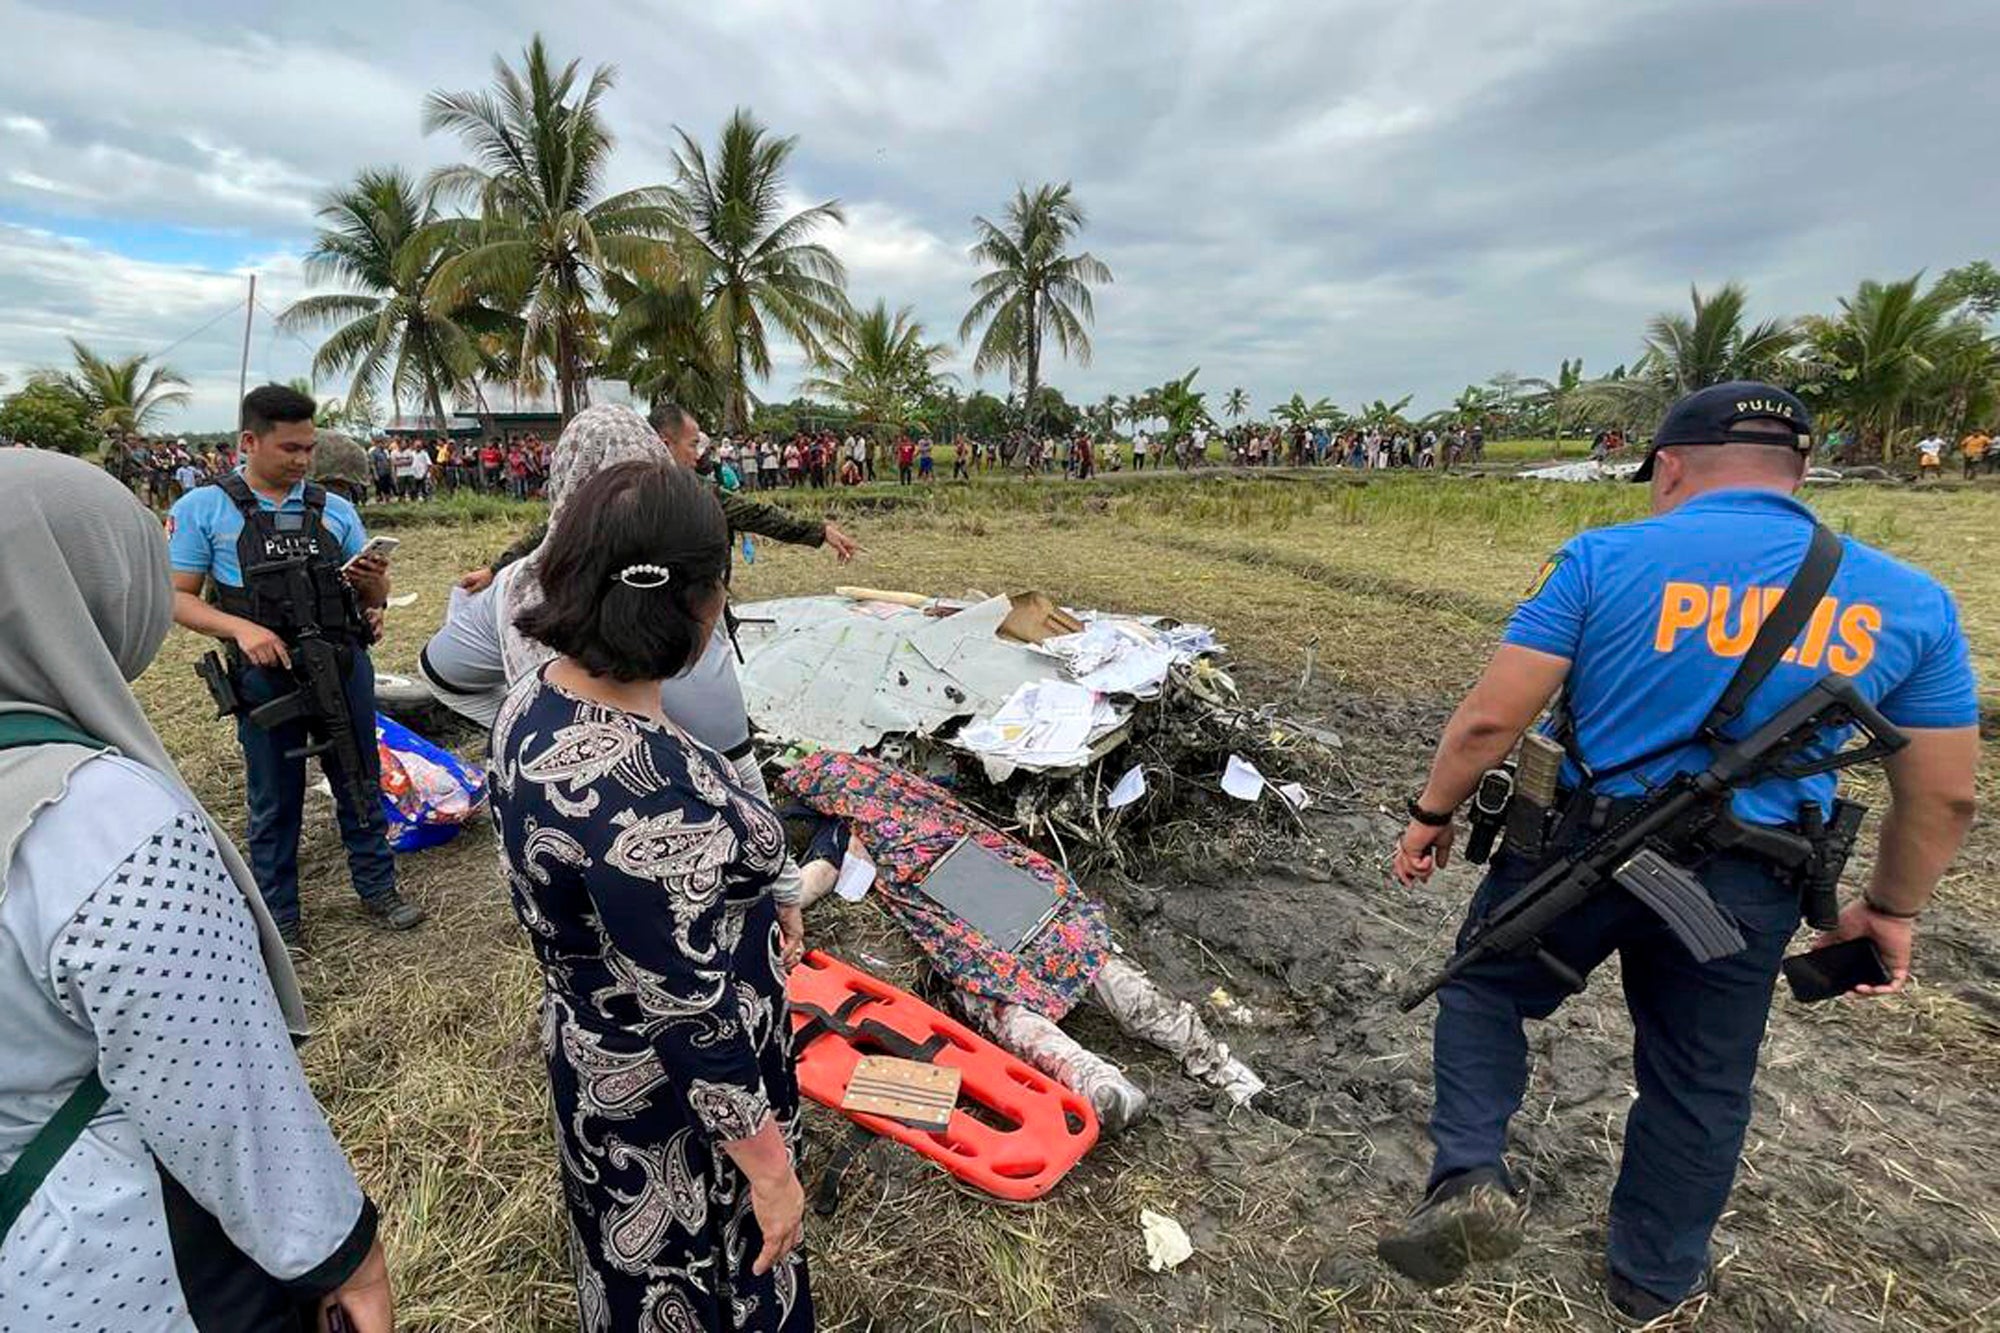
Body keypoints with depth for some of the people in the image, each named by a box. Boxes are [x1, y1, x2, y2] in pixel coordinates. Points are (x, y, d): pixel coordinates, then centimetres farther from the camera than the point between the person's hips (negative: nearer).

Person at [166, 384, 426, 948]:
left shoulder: (335, 509, 7)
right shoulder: (202, 509, -1)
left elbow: (374, 599, 10)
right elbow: (176, 598, -3)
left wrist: (373, 582, -14)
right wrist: (241, 627, -20)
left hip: (345, 667, 2)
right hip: (267, 675, -2)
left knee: (360, 783, 12)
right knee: (274, 801, 11)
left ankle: (378, 887, 28)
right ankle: (278, 916, 26)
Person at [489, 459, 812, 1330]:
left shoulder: (532, 703, -10)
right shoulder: (644, 794, -39)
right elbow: (691, 1016, -29)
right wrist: (769, 1167, -15)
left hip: (593, 1051, 8)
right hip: (671, 1095, -7)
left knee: (634, 1261, 34)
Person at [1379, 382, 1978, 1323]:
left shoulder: (1605, 558, -12)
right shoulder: (1911, 602, 0)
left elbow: (1491, 718, -15)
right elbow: (1942, 798, 6)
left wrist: (1432, 814, 0)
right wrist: (1891, 909, 20)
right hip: (1742, 889, 3)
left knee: (1483, 990, 22)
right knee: (1699, 1084, 22)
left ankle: (1469, 1176, 6)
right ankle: (1654, 1279, 41)